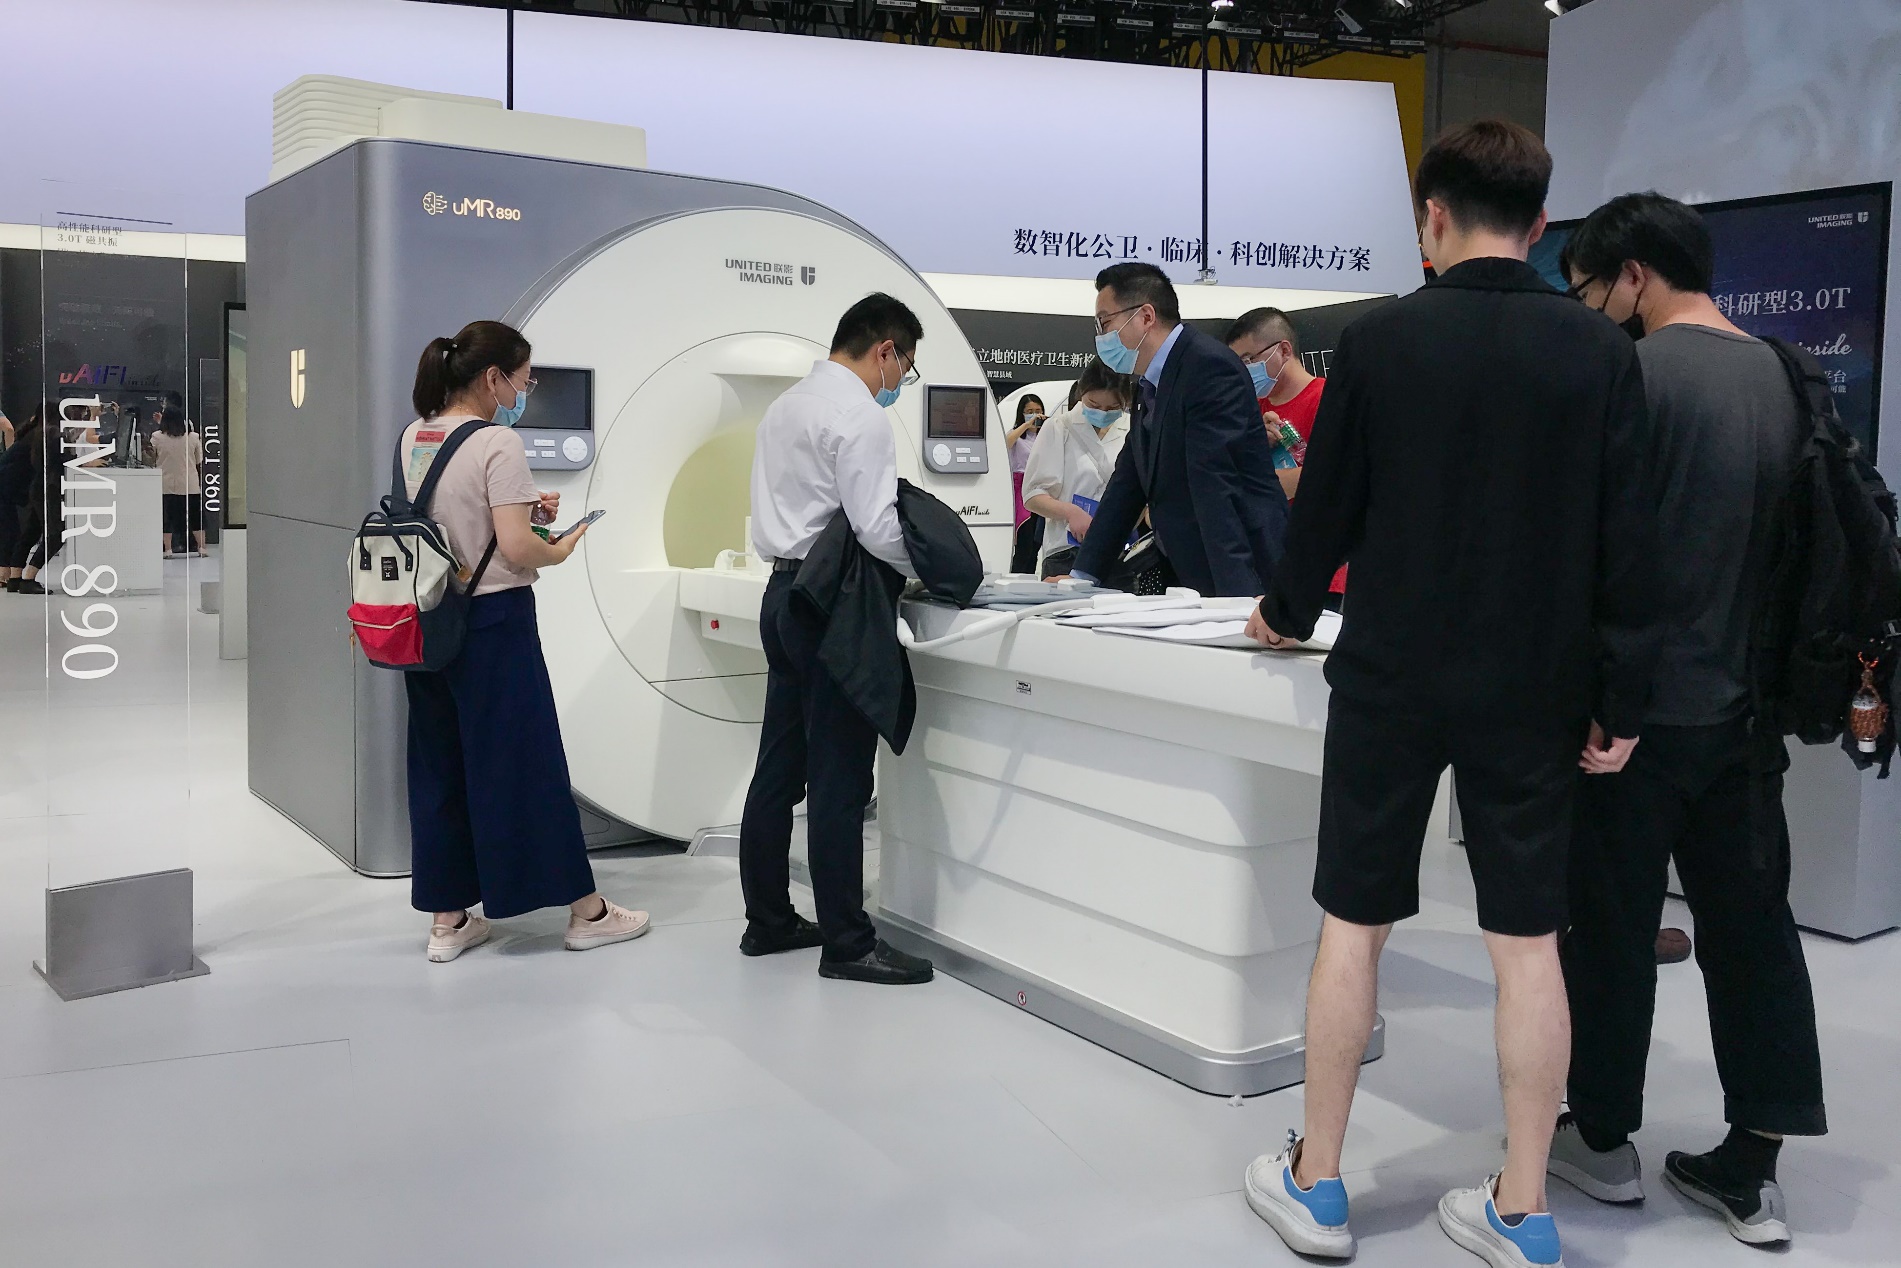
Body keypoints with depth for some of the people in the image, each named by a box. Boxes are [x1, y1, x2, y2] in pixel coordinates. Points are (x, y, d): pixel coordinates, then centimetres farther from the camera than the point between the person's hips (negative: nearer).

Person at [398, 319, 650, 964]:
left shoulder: (415, 438, 8)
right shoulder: (498, 444, -16)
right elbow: (516, 550, -21)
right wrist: (560, 549, -2)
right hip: (493, 621, -7)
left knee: (440, 761, 12)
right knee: (525, 760, 2)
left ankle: (447, 918, 19)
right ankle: (586, 913, 15)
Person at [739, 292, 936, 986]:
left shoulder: (785, 406, 17)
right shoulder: (859, 415, -13)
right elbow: (876, 526, -20)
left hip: (783, 592, 10)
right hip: (834, 604, -10)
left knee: (779, 769, 13)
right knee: (839, 780, -5)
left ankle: (768, 921, 21)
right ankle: (847, 942, 1)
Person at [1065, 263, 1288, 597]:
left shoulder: (1210, 367, -15)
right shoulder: (1149, 383, 14)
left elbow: (1214, 485, -23)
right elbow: (1128, 482, 15)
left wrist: (1239, 592, -28)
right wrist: (1083, 575, 10)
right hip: (1197, 581, 8)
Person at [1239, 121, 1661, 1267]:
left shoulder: (1381, 341, -6)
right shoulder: (1600, 352, -2)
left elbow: (1329, 504, 1)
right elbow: (1628, 538, -4)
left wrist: (1290, 612, 19)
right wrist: (1620, 702, 3)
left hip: (1393, 679, -1)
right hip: (1535, 692, 1)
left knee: (1355, 925, 9)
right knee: (1528, 939, 8)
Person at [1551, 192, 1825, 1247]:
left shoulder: (1629, 371, -14)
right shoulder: (1779, 375, 7)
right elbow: (1788, 536, 14)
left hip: (1640, 704, -6)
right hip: (1745, 703, 6)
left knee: (1612, 926, 7)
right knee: (1751, 923, 10)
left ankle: (1604, 1140, 21)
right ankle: (1753, 1166, 15)